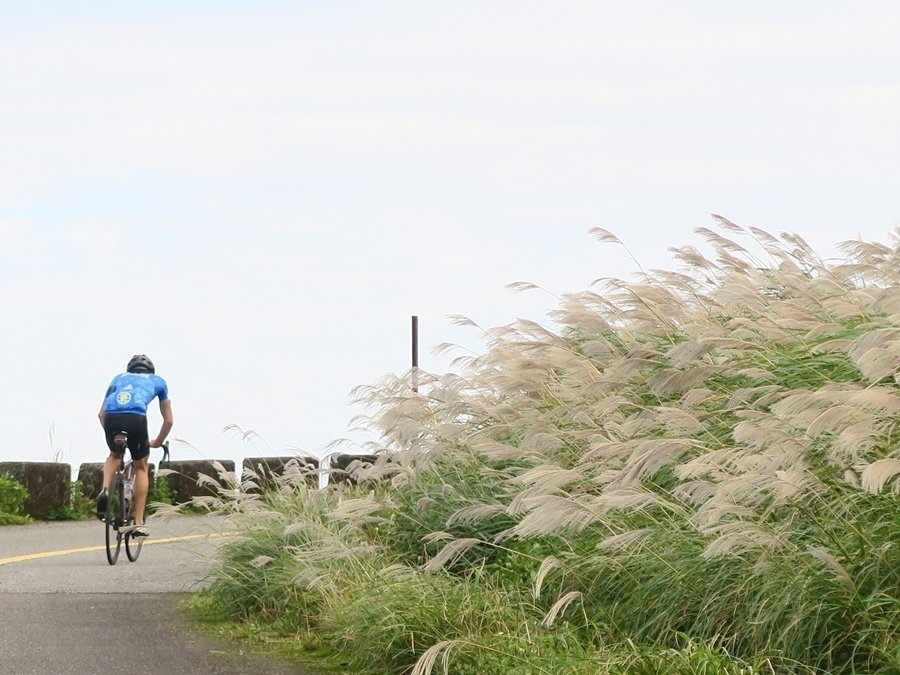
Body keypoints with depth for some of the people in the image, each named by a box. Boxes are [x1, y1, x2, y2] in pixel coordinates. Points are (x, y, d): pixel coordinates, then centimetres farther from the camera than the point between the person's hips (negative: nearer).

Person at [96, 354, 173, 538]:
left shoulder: (119, 378, 37)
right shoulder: (158, 381, 32)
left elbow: (101, 414, 34)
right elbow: (168, 420, 35)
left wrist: (110, 432, 48)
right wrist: (158, 442, 50)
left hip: (111, 418, 2)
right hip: (136, 417, -2)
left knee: (115, 455, 33)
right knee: (141, 467, 20)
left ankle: (105, 491, 3)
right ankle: (138, 523, 14)